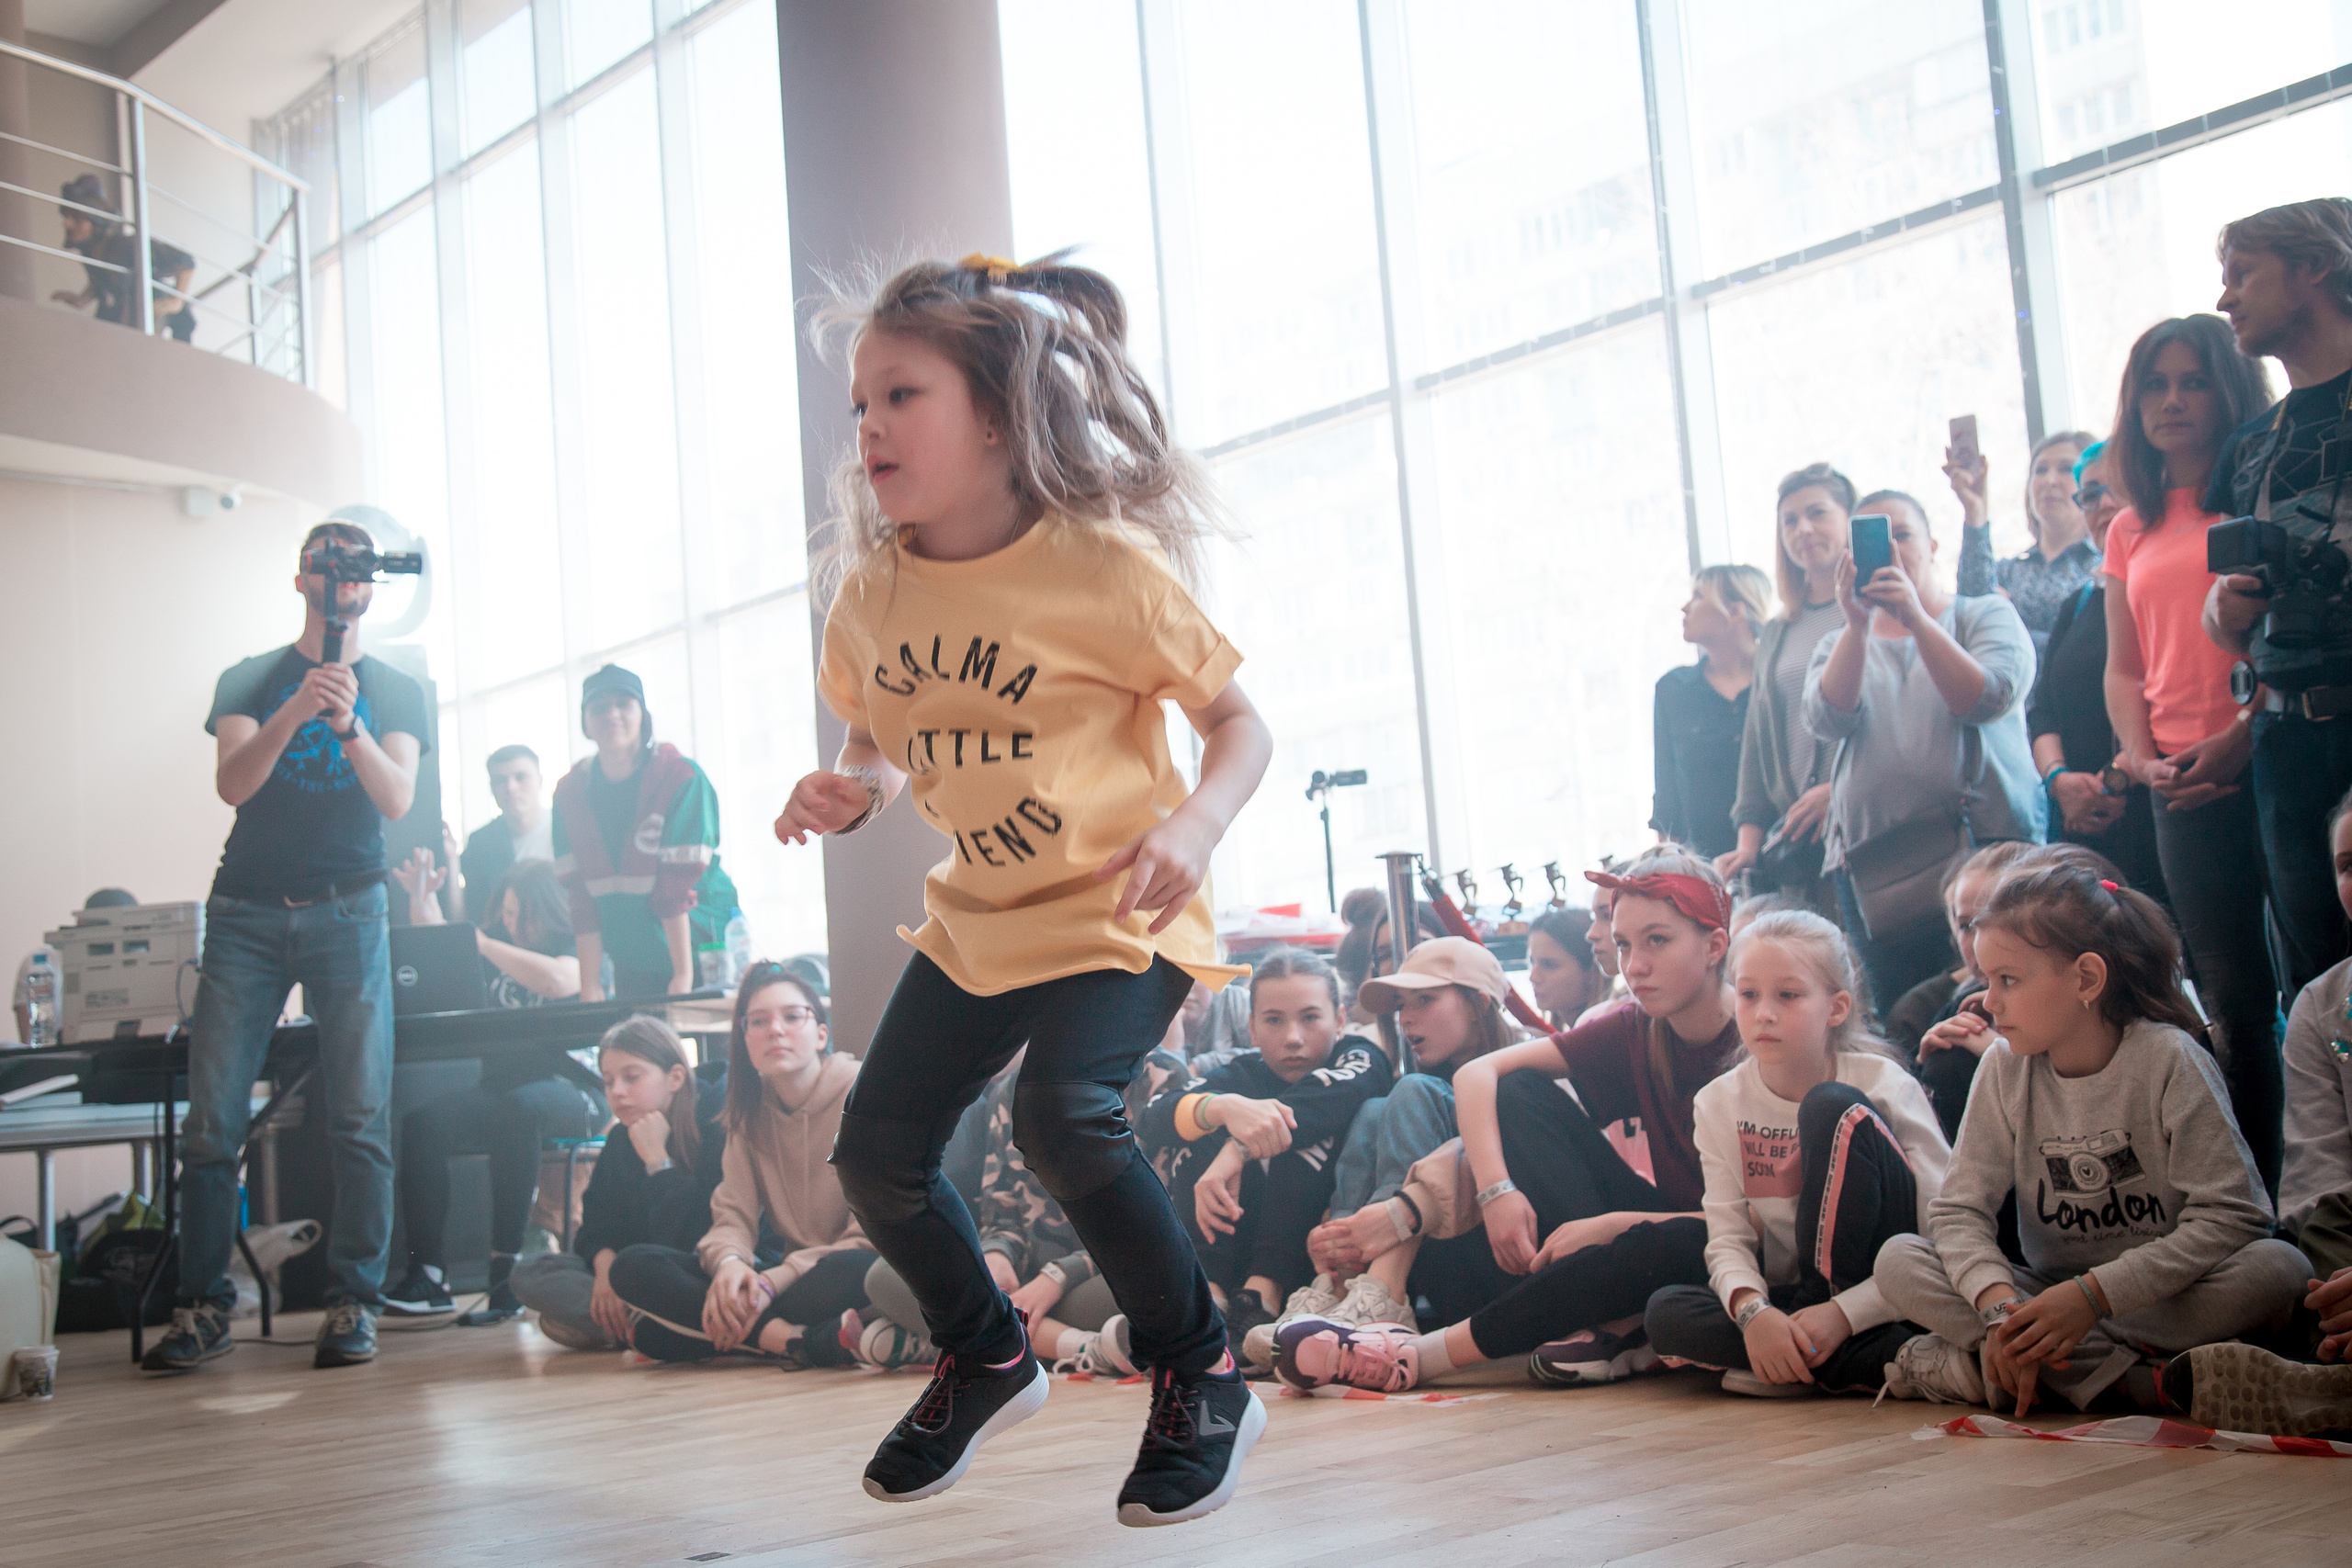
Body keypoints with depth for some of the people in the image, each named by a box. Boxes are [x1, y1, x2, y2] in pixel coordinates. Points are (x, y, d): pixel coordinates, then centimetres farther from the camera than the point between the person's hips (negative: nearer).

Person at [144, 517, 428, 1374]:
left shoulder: (396, 691, 12)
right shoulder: (250, 681, 12)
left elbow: (397, 802, -1)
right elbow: (232, 783, -4)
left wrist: (348, 725, -18)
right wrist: (295, 711, -20)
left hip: (347, 910, 0)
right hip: (247, 910, 1)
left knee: (361, 1117, -7)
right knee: (211, 1120, -4)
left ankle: (353, 1303, -1)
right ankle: (202, 1309, 4)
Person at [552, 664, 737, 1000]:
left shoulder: (682, 777, -11)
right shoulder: (570, 792, 0)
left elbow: (678, 886, -18)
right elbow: (580, 895, -4)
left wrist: (684, 974, -21)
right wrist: (590, 984, -9)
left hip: (699, 949, -3)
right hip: (632, 966, 3)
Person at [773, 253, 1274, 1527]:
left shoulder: (1105, 564, -17)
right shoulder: (870, 591, -2)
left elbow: (1239, 722, -8)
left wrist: (1196, 822, -28)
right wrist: (851, 790, -8)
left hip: (1117, 914, -6)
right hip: (976, 920, 7)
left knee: (1061, 1113, -29)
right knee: (875, 1150, 3)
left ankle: (1201, 1376, -5)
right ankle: (984, 1359, 32)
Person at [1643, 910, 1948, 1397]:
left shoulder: (1883, 1085, -11)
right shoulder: (1720, 1104, 0)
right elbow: (1729, 1239, -5)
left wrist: (1843, 1312, -27)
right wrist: (1753, 1310, -29)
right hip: (1796, 1298, 4)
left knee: (1834, 1109, -23)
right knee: (1666, 1313, -24)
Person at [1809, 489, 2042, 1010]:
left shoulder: (1987, 616, 9)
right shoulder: (1842, 645, 17)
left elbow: (1988, 700, -11)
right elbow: (1828, 720, -4)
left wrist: (1917, 619, -19)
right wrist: (1857, 625, -16)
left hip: (1985, 846, -3)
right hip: (1874, 865, 3)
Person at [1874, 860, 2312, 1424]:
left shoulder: (2169, 1060, -12)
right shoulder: (2005, 1069, -3)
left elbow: (2229, 1218, -18)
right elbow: (1959, 1207, -7)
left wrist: (2094, 1294, -27)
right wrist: (1999, 1302, -28)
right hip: (2050, 1297, 3)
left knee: (2279, 1268, -32)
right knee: (1898, 1260, -19)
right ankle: (2139, 1382, -26)